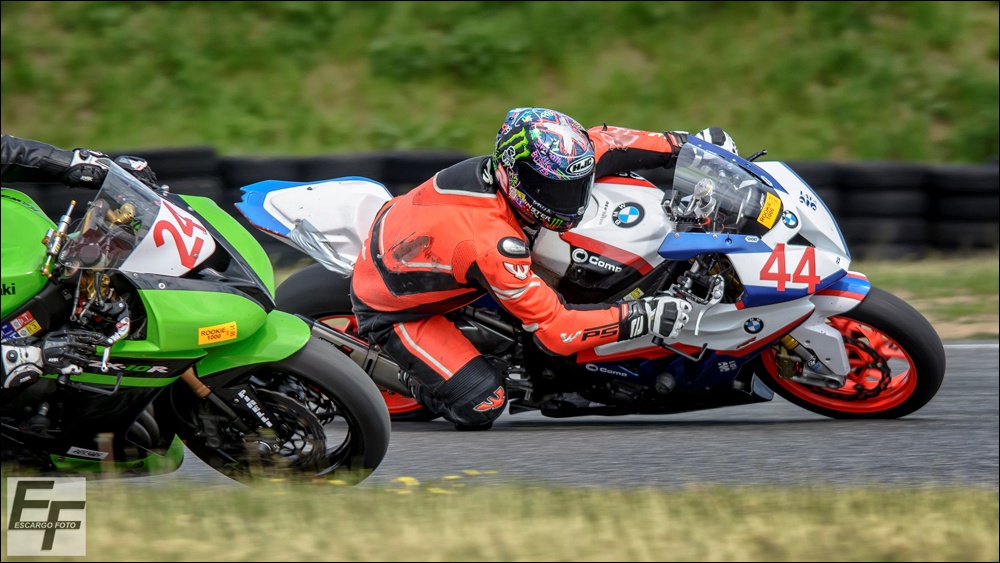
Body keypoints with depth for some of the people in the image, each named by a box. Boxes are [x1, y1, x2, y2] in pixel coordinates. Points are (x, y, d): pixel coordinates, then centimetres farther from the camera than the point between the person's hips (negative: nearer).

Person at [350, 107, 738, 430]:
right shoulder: (491, 241, -41)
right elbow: (555, 330, -35)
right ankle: (414, 373, 9)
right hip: (394, 309, -8)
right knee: (481, 405, -21)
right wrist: (643, 316, -34)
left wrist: (684, 144, -6)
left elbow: (599, 144, -1)